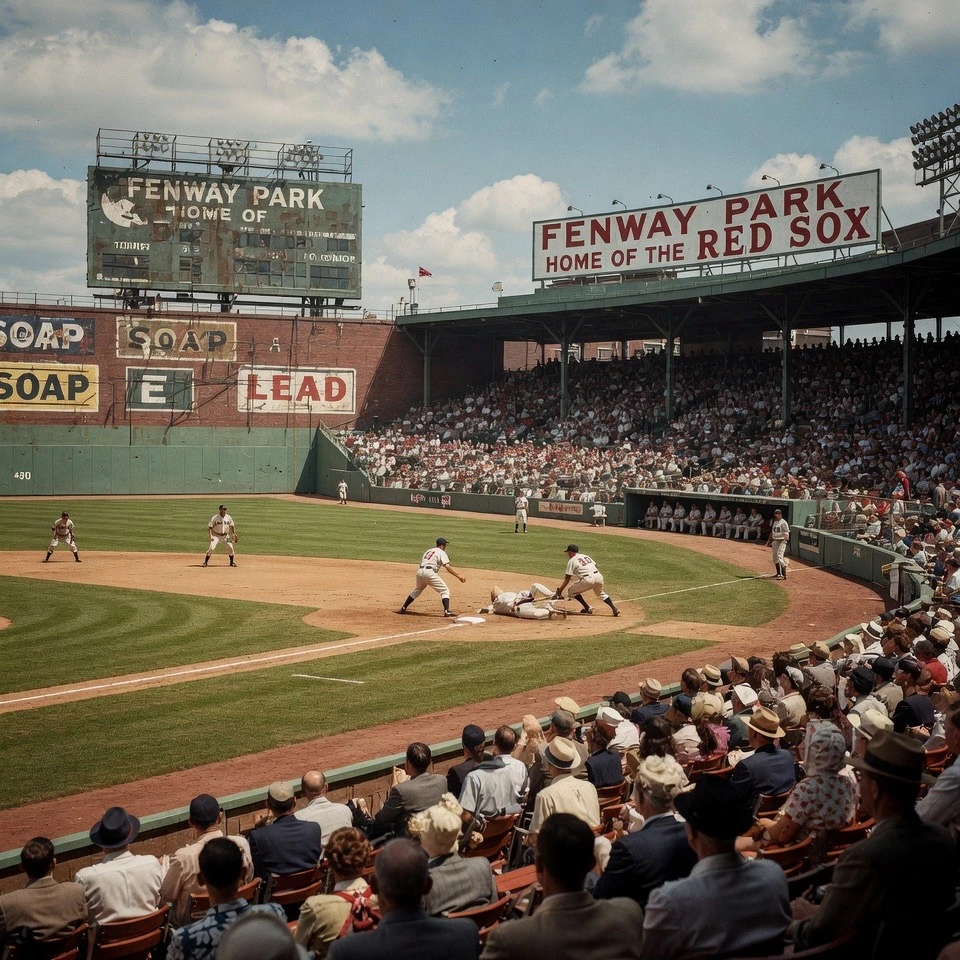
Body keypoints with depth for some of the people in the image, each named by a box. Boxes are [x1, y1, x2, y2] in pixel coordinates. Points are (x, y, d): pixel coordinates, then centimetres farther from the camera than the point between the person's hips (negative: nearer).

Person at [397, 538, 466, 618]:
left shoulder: (428, 551, 28)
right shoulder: (441, 552, 7)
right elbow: (447, 566, -8)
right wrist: (459, 576, -12)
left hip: (420, 571, 7)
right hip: (430, 572, -7)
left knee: (417, 590, 29)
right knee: (445, 590, 1)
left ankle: (403, 608, 32)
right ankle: (447, 611, -16)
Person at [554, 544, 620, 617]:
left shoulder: (571, 561, 9)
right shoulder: (585, 556, 27)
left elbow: (567, 579, 4)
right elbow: (596, 567, 20)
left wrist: (559, 591, 7)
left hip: (588, 579, -6)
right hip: (599, 576, 7)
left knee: (572, 591, 12)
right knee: (600, 593, 31)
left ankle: (588, 608, 7)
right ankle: (614, 608, 12)